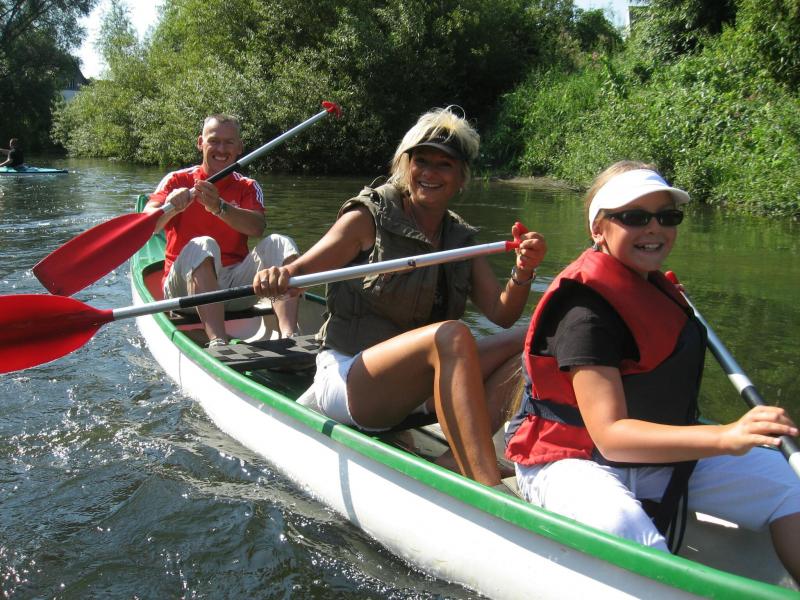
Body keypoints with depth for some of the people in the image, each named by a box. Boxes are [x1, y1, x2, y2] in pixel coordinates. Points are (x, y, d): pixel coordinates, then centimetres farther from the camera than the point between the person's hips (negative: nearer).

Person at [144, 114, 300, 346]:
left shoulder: (248, 187, 11)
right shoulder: (178, 180, 6)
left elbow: (257, 227, -13)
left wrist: (219, 207, -31)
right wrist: (170, 209, -34)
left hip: (236, 286, 2)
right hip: (188, 284, -2)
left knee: (279, 243, -20)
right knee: (202, 246, -32)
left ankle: (289, 336, -40)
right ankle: (217, 342, -50)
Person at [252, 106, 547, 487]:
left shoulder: (461, 239, 11)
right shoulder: (368, 218, -4)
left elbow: (502, 314, 2)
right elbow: (301, 271, -12)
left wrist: (522, 274, -18)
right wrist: (277, 276, -35)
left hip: (411, 389, 7)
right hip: (346, 380, -7)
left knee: (521, 345, -7)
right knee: (450, 334, -32)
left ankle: (454, 465, -25)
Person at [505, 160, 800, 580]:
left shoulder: (652, 288, 9)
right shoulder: (587, 310, -22)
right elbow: (609, 434, -31)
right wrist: (724, 438, -40)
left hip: (650, 453, 9)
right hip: (572, 461, -9)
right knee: (619, 526, -41)